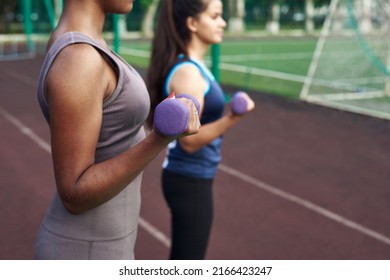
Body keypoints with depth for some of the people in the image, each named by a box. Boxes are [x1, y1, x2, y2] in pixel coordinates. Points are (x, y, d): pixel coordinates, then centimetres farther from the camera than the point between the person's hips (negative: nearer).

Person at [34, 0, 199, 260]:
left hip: (92, 238, 10)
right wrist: (162, 138, -37)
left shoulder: (72, 47, 4)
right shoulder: (74, 63, -28)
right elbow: (74, 197, -26)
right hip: (88, 256, -10)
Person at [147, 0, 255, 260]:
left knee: (184, 259, 23)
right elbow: (189, 140, -24)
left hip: (191, 177, 10)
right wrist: (232, 118, -35)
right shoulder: (187, 73, -23)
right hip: (190, 181, -9)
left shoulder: (192, 67, 6)